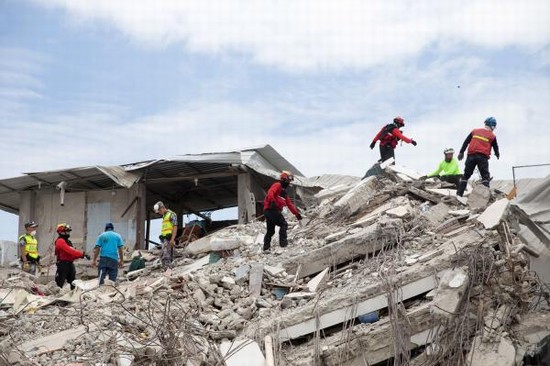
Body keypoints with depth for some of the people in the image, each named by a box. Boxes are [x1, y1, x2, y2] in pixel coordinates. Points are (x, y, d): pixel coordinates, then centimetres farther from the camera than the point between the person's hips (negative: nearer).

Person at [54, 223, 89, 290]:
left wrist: (81, 255, -6)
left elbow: (71, 253, 12)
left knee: (73, 283, 9)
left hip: (70, 264, 9)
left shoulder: (67, 241, 18)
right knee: (60, 282, -4)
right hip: (63, 264, -9)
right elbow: (70, 251, -22)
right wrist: (82, 254, -24)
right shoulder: (60, 241, -11)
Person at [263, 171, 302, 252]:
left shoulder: (284, 192, 26)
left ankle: (266, 248, 14)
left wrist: (297, 213, 25)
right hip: (271, 210, -10)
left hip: (268, 211, 10)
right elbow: (270, 193, -22)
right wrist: (273, 202, -36)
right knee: (284, 225, -9)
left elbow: (289, 204, 28)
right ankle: (283, 242, -13)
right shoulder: (277, 185, -2)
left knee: (270, 231, 12)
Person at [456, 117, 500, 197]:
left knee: (466, 175, 9)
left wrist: (461, 152, 17)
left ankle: (459, 194, 7)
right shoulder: (492, 136, 7)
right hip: (483, 157, -3)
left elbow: (466, 142, 12)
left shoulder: (475, 131, 14)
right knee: (485, 176, 1)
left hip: (471, 156, 3)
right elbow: (496, 147, 16)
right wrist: (497, 155, 36)